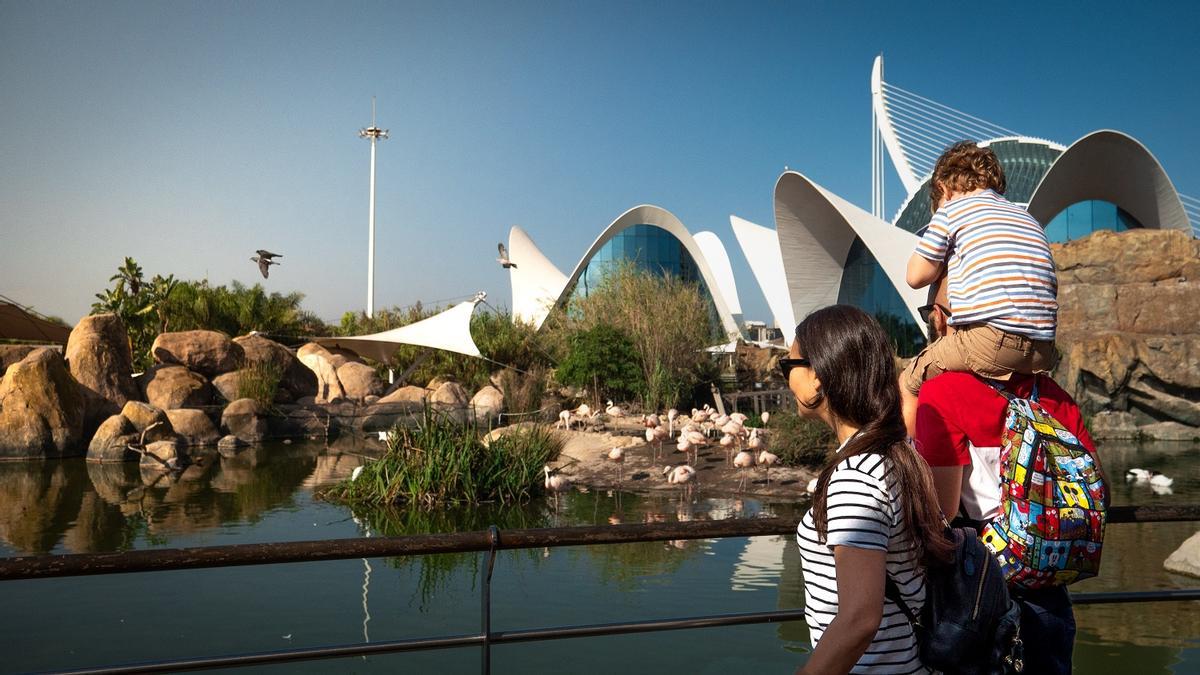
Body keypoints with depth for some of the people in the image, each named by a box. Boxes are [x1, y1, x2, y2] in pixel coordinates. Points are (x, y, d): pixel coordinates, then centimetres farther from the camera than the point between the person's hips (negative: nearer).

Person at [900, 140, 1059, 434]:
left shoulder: (951, 210, 8)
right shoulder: (1029, 219, 26)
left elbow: (916, 276, 8)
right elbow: (1049, 284, 22)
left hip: (991, 338, -7)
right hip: (1043, 353, 7)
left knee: (908, 385, 10)